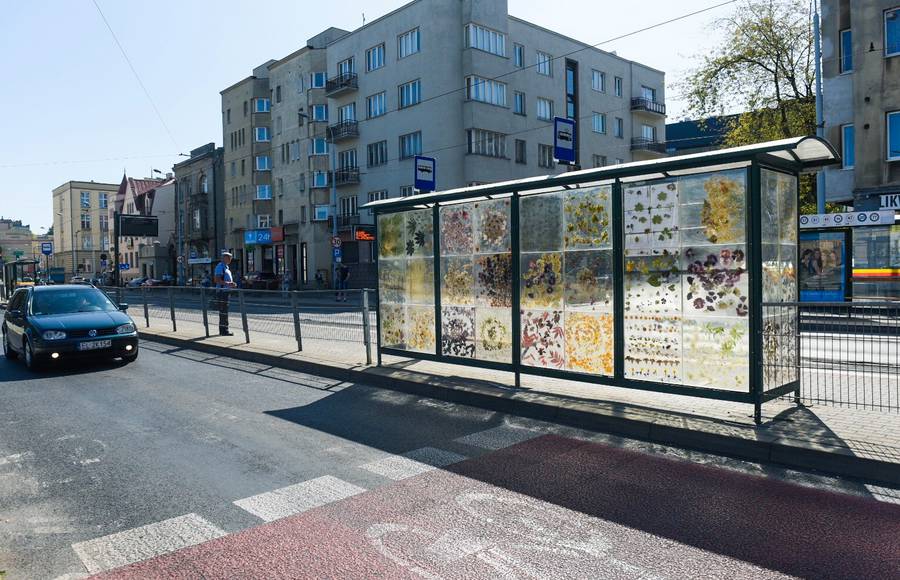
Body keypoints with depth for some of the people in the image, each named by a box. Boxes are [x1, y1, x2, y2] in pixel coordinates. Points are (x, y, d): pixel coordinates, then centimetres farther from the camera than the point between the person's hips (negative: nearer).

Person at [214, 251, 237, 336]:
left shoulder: (226, 267, 19)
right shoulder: (220, 267, -12)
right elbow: (217, 280, -20)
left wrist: (231, 283, 11)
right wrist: (228, 283, -25)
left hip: (226, 291, 10)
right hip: (222, 291, -10)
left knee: (223, 311, 13)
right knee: (223, 311, -9)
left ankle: (222, 329, 18)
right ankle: (224, 330, -8)